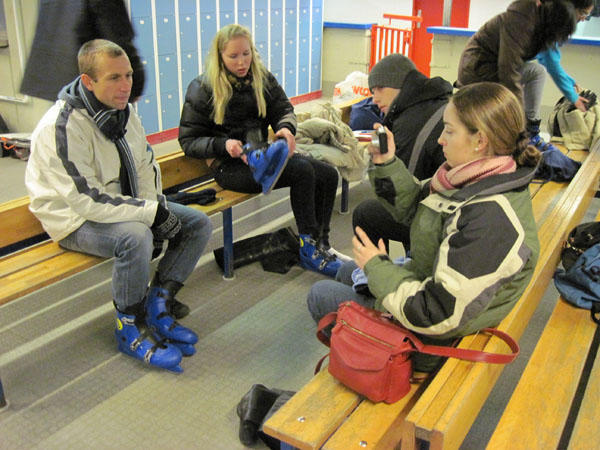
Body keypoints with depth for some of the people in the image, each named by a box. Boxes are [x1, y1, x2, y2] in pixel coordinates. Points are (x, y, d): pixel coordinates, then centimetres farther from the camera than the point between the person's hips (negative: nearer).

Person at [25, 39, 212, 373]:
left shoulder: (122, 109, 1)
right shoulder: (63, 126, -25)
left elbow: (145, 164, 12)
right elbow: (86, 199, -28)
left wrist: (157, 205, -6)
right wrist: (152, 212, -26)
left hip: (123, 205, 8)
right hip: (76, 219, -8)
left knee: (198, 223, -3)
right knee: (135, 236, -38)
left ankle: (157, 305, 3)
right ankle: (131, 329, -14)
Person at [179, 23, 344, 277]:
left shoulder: (262, 79, 9)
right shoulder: (203, 89, -5)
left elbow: (283, 109, 11)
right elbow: (188, 142, -5)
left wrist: (286, 127, -14)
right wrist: (224, 145, -24)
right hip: (229, 167, -6)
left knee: (328, 175, -12)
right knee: (302, 171, -28)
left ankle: (319, 244, 0)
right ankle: (309, 251, -18)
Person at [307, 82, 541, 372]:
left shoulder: (491, 221, -36)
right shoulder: (476, 179, -7)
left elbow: (436, 317, -34)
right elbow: (413, 207, 8)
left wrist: (376, 267, -21)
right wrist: (386, 164, -8)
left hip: (428, 342, -9)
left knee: (320, 294, 8)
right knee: (348, 271, 28)